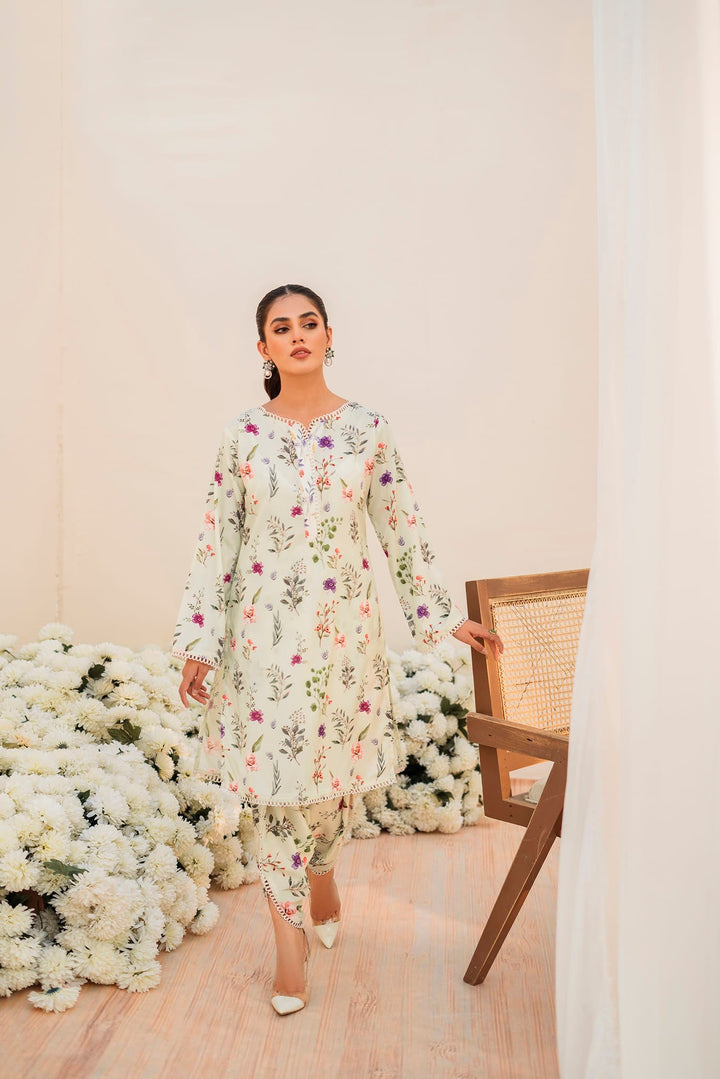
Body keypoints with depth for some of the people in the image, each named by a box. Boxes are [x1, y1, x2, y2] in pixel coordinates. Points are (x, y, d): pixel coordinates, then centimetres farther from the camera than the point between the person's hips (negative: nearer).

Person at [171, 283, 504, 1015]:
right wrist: (198, 643, -3)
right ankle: (291, 934, 16)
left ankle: (322, 872, 43)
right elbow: (216, 542, 0)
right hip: (265, 626, -1)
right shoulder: (243, 435, -1)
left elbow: (403, 531, 5)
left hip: (343, 624, 1)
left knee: (336, 766, 11)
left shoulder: (367, 429, 1)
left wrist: (446, 616, 6)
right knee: (275, 771, 1)